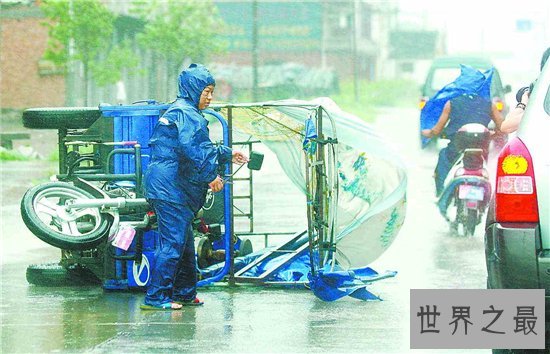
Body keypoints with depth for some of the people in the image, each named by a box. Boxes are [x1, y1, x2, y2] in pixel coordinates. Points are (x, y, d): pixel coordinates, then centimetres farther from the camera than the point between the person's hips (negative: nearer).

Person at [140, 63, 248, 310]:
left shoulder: (180, 111, 24)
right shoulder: (186, 113, -11)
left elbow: (202, 148, 34)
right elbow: (195, 150, -23)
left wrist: (228, 155, 39)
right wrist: (211, 176, -18)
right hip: (170, 188, -11)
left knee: (184, 243, 16)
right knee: (172, 243, -10)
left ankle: (184, 293, 24)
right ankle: (155, 298, -9)